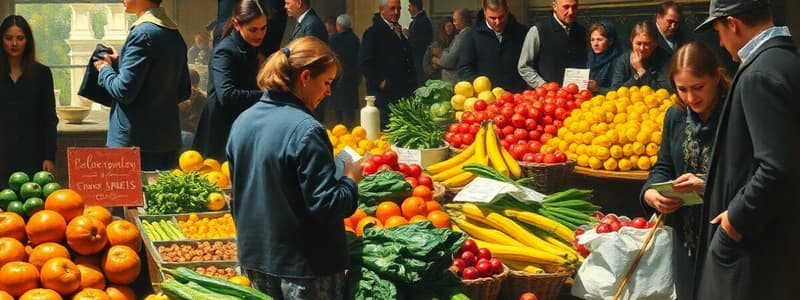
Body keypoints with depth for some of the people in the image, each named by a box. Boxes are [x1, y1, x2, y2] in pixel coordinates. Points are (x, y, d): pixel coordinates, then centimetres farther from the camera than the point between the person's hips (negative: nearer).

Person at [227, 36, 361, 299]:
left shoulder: (243, 122, 3)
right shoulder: (306, 130, -21)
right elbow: (326, 205, -22)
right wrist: (351, 180, -4)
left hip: (254, 258, 7)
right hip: (306, 266, -7)